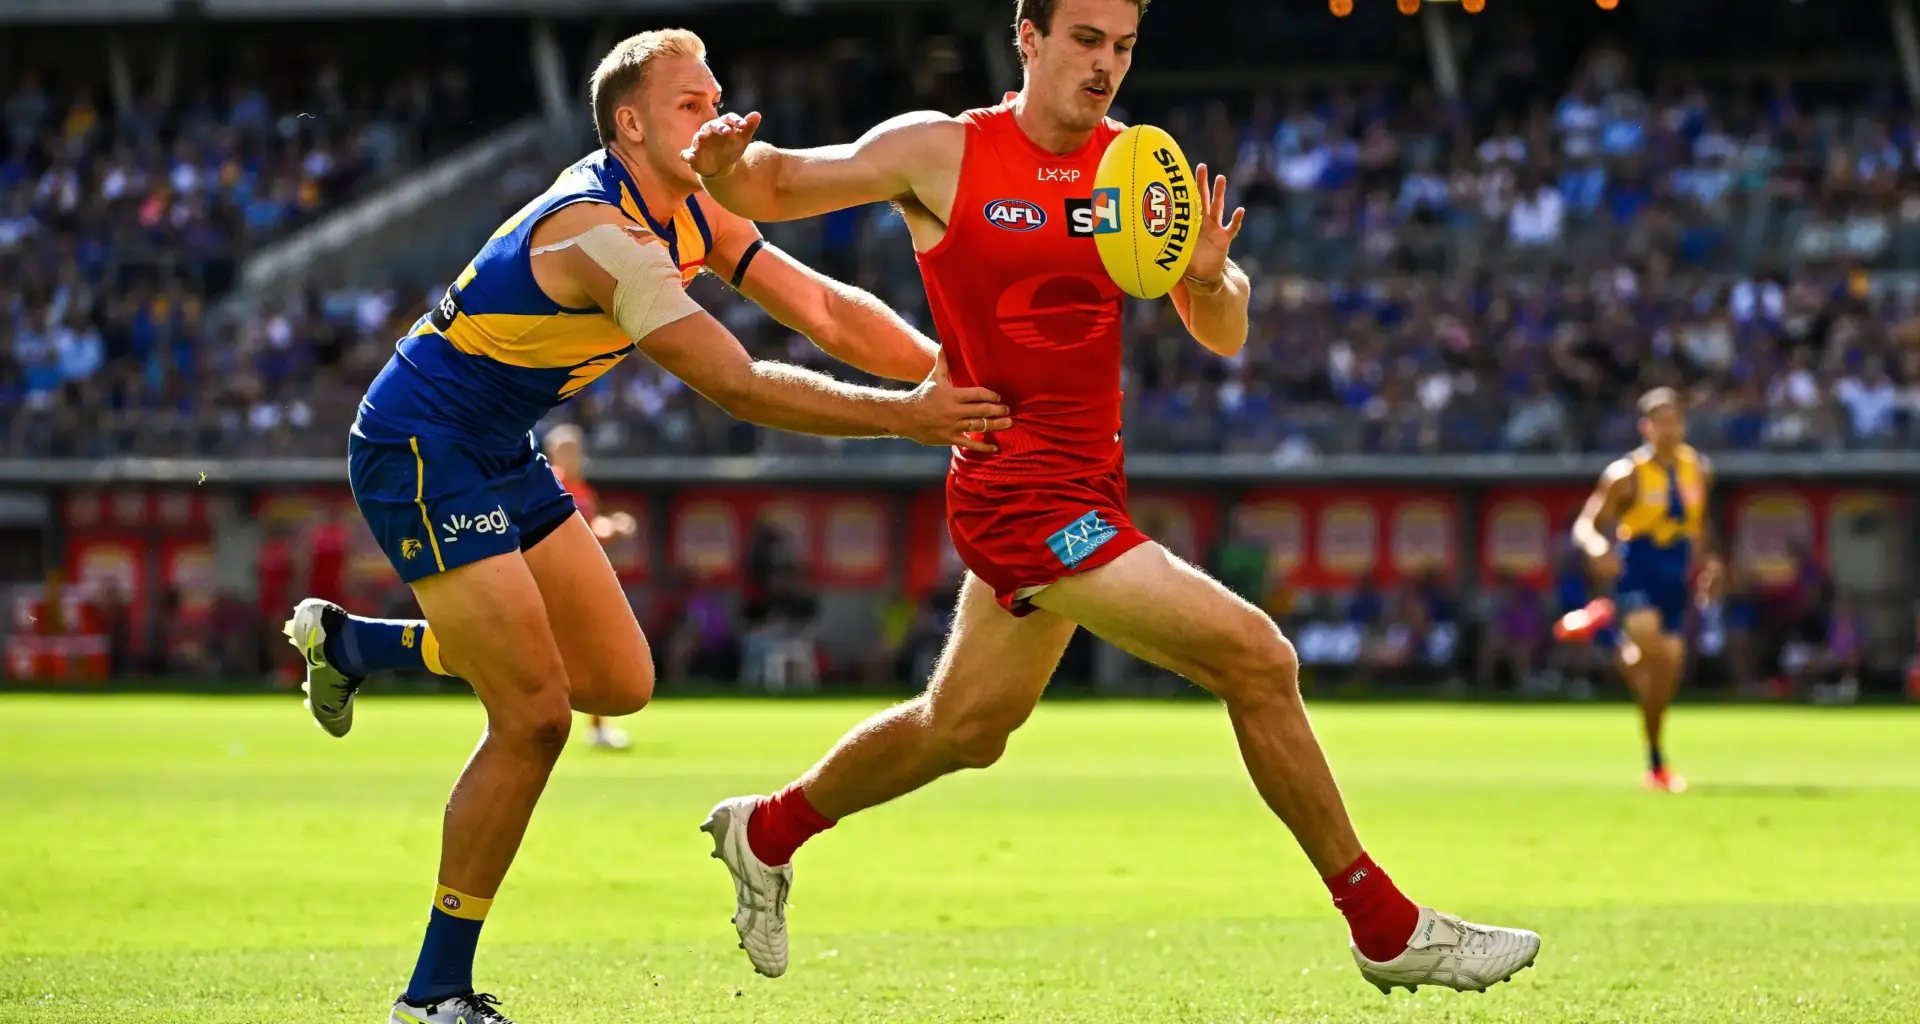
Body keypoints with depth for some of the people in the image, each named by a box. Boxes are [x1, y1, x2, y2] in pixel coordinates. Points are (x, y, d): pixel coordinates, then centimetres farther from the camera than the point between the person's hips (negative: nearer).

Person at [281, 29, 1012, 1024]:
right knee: (535, 716, -13)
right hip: (419, 452, -10)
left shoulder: (689, 214, 2)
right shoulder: (600, 232, -27)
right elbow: (735, 385, -32)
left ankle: (354, 642, 26)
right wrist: (904, 417, -32)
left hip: (501, 455, 10)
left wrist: (945, 372, -14)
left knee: (618, 682, 11)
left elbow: (823, 309, 1)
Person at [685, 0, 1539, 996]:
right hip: (1020, 492, -7)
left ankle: (767, 831, 46)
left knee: (967, 727, 23)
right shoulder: (940, 152, -8)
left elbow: (1222, 337, 5)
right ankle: (1386, 928, -6)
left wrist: (1210, 280, -18)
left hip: (1086, 490, 7)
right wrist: (724, 163, -23)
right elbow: (775, 187, 0)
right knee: (1255, 657, -15)